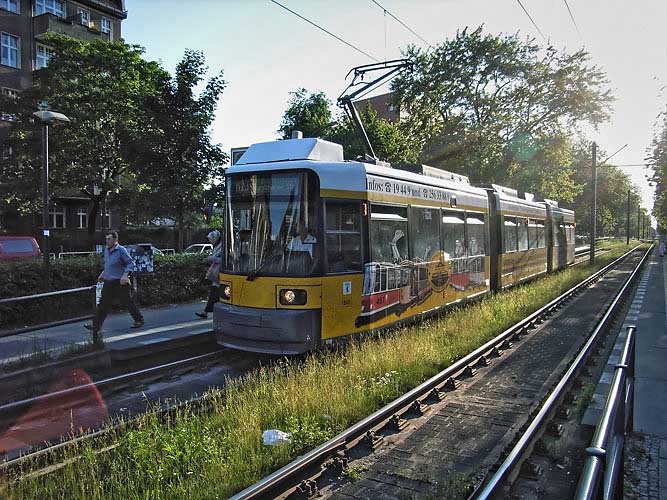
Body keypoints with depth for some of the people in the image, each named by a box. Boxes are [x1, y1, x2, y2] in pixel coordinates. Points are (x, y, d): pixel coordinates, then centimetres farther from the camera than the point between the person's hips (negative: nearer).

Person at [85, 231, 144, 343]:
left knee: (129, 302, 3)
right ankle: (96, 326, 4)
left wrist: (125, 275, -25)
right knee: (103, 304, 2)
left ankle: (139, 320, 20)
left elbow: (131, 263, -14)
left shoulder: (121, 250, -11)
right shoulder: (106, 250, 11)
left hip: (120, 283, -6)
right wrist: (103, 274, 18)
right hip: (108, 282, 6)